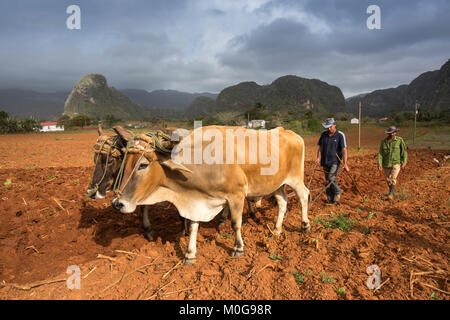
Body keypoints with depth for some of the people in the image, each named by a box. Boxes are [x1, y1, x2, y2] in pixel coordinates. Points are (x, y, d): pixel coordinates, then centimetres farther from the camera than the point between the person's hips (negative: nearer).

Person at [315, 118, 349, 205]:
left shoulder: (340, 135, -8)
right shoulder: (324, 134, 6)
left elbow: (344, 149, -13)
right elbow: (320, 147, 9)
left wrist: (345, 163, -19)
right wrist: (318, 158, -6)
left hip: (335, 161, -5)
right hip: (325, 162, 5)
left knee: (331, 178, -19)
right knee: (328, 181, 6)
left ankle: (337, 192, 10)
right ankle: (331, 201, 16)